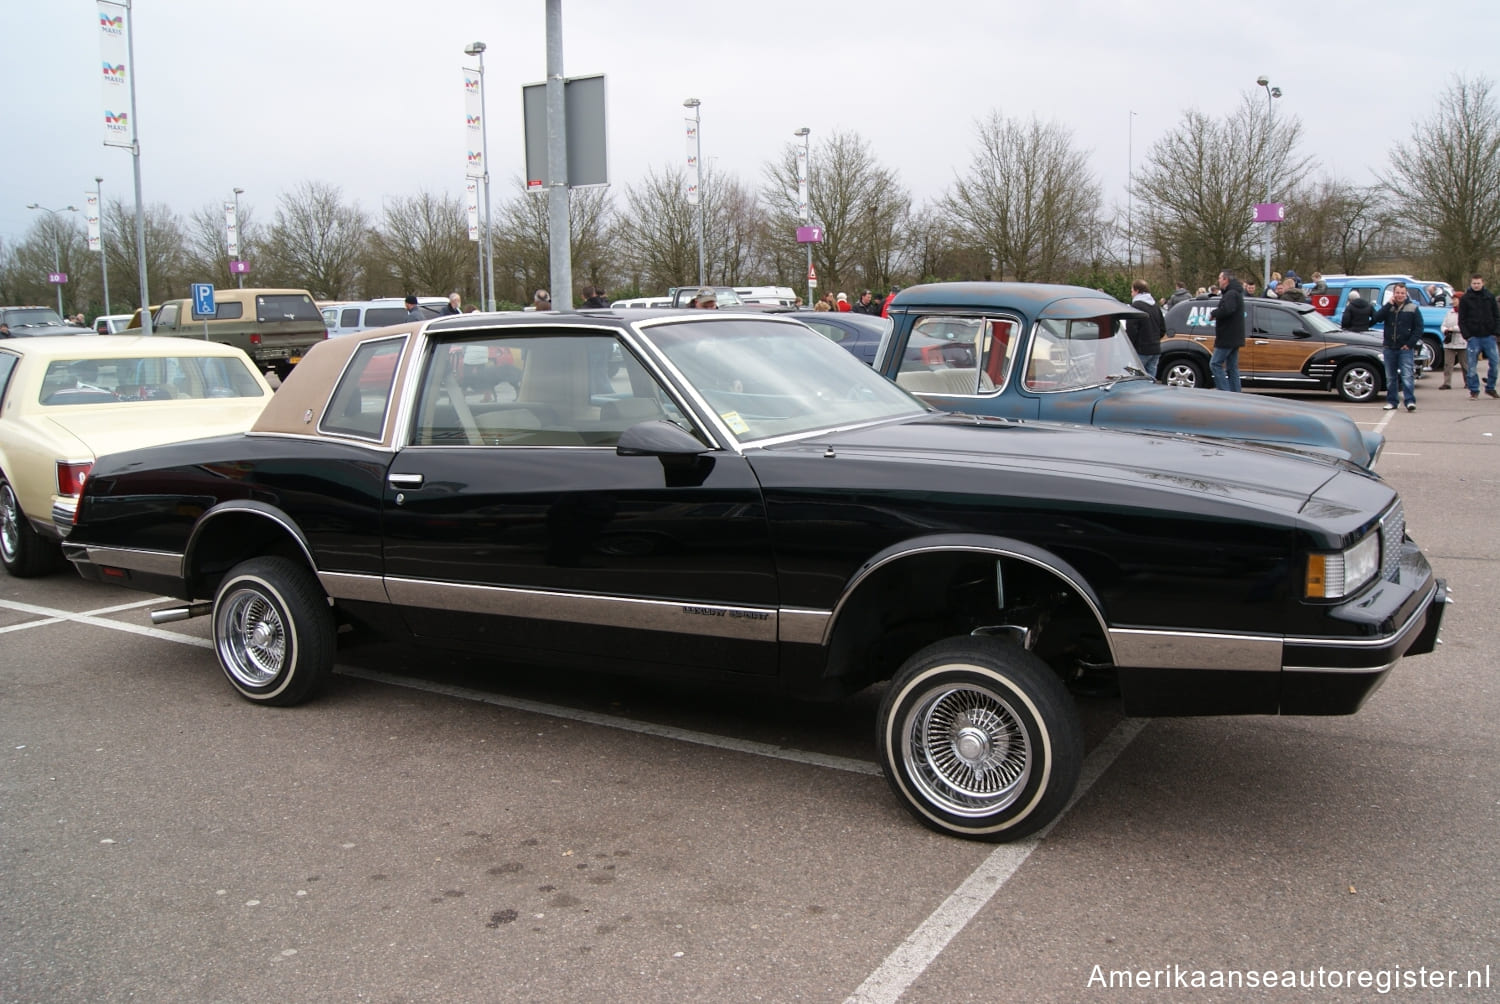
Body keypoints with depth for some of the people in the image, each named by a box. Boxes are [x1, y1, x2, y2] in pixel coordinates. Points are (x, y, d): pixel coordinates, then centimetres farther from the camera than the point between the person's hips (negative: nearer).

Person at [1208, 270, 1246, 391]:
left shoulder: (1231, 294, -16)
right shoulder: (1235, 293, 20)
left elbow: (1226, 310, -32)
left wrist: (1213, 313, -16)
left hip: (1227, 338, -10)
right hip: (1234, 339, 10)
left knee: (1215, 364, -8)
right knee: (1232, 368, 11)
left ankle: (1225, 391, -13)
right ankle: (1236, 394, 12)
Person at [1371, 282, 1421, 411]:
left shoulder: (1413, 308, 2)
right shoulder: (1388, 308, 9)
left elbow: (1418, 329, 0)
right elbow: (1376, 318, -10)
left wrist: (1410, 344, -9)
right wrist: (1389, 305, -13)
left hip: (1405, 349, -3)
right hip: (1389, 348, 3)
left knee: (1407, 376, -12)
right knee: (1390, 377, 9)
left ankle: (1410, 401, -15)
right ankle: (1391, 401, 16)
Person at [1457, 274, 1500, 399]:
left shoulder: (1490, 297, 7)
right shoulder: (1465, 299, 2)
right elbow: (1461, 320, 1)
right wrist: (1466, 336, -7)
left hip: (1489, 337, 2)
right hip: (1473, 337, -2)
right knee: (1471, 365, 0)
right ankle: (1473, 390, 8)